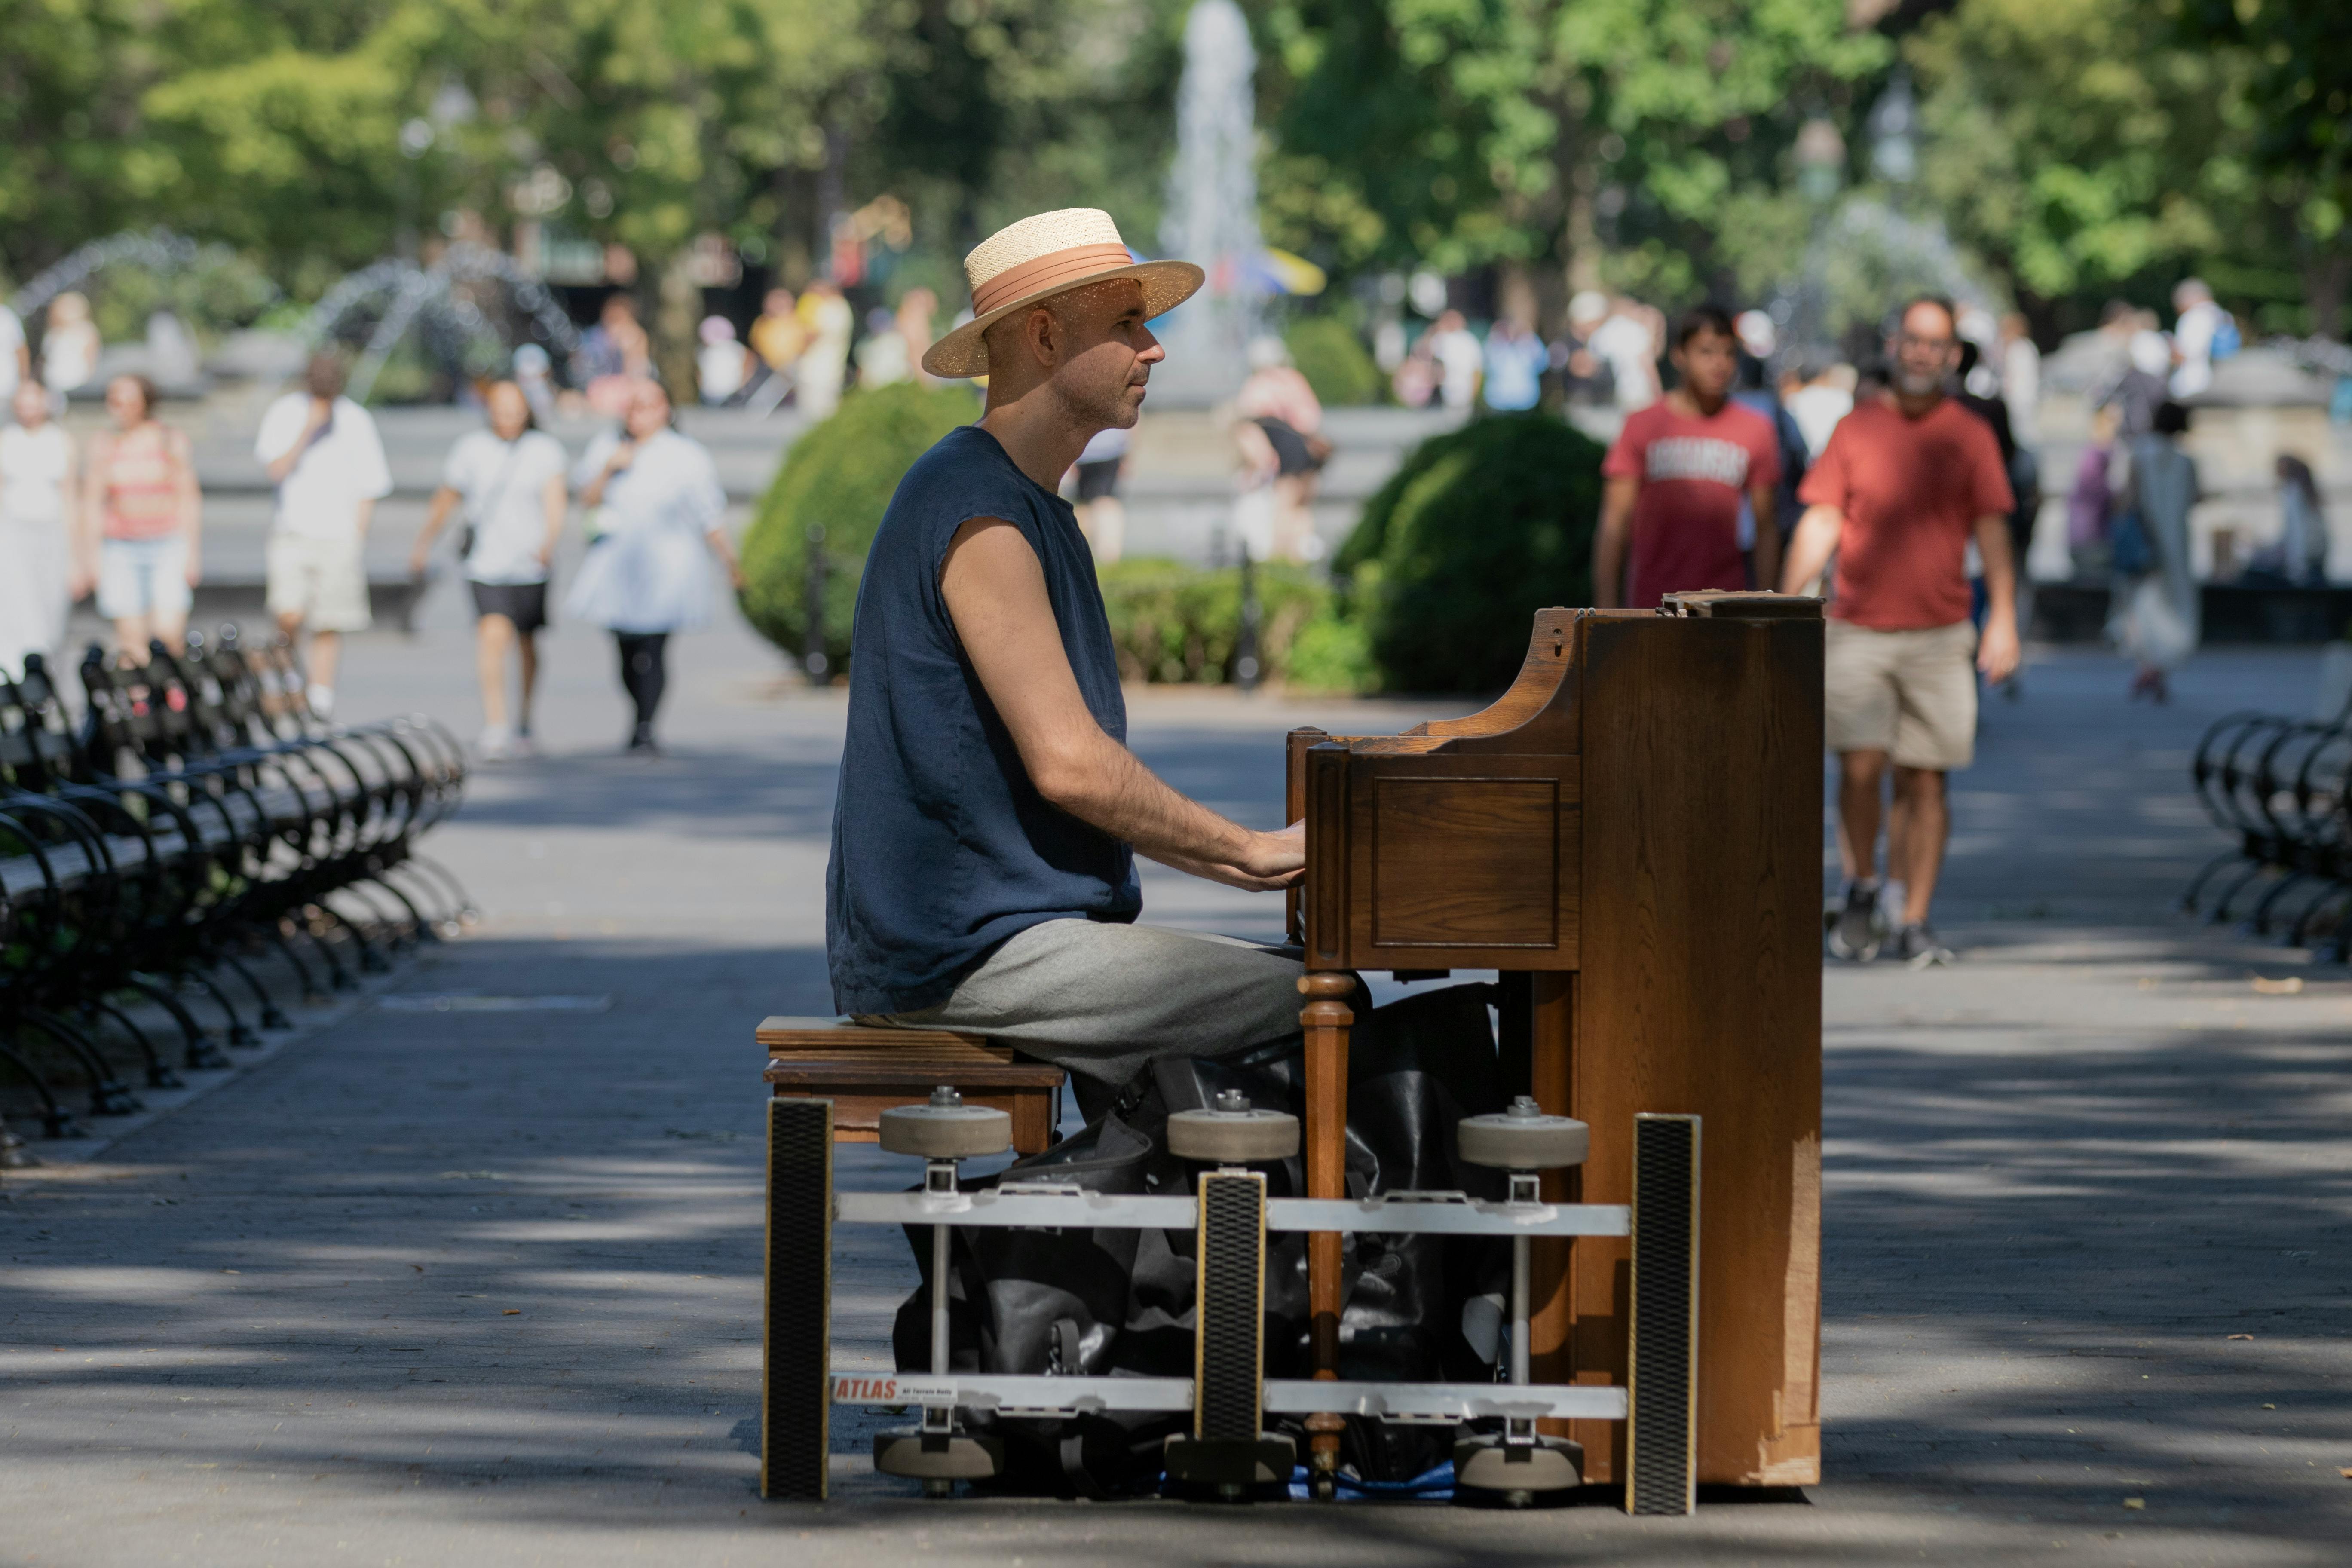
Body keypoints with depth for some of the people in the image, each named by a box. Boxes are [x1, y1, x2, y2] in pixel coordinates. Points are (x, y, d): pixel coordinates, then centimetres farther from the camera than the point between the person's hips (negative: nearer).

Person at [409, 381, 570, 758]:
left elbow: (554, 500, -13)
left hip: (531, 567, 1)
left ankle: (523, 723, 34)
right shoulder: (471, 448, 3)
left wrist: (550, 542, -31)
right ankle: (494, 729, -23)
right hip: (486, 566, -1)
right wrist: (422, 547, 22)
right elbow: (444, 500, 15)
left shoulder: (545, 450, 0)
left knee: (527, 644, 13)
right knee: (494, 635, -19)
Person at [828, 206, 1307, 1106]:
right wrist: (1248, 851, -10)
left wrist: (1235, 864, 11)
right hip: (968, 953, -10)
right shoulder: (982, 518, -13)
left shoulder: (1027, 509, 20)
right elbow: (1068, 763, -20)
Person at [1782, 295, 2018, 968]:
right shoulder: (1855, 429, 7)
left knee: (1924, 780, 0)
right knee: (1861, 766, -12)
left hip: (1937, 635, 0)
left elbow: (1992, 532, 3)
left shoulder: (1970, 436, 6)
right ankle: (1861, 890, 10)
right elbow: (1820, 524, 7)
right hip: (1858, 631, 0)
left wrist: (2003, 618, -8)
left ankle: (1916, 921, 6)